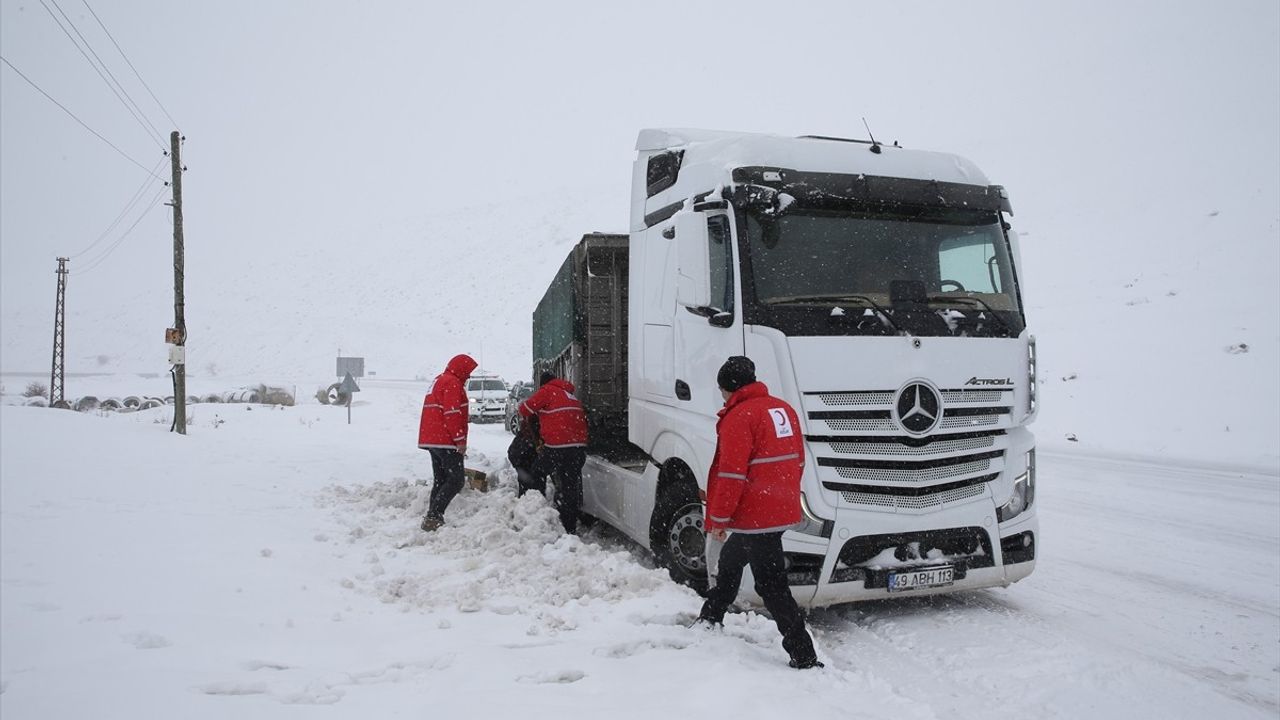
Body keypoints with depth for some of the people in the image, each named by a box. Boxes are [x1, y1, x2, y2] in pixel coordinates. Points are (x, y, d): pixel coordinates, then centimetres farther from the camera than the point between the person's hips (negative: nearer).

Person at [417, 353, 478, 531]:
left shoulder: (439, 380, 23)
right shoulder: (452, 383, -10)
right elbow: (452, 413, -19)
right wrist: (460, 440, -18)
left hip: (431, 440, 10)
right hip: (446, 441, -10)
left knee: (440, 480, 12)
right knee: (456, 479, -10)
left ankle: (433, 518, 11)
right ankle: (433, 516, -18)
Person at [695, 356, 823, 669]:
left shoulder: (739, 416, -16)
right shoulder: (784, 409, 9)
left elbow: (731, 475, -19)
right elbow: (798, 460, 16)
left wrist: (718, 518, -11)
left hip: (755, 516, -9)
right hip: (784, 511, 9)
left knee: (771, 585, -3)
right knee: (730, 561, 27)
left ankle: (804, 656, -2)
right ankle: (710, 618, 44)